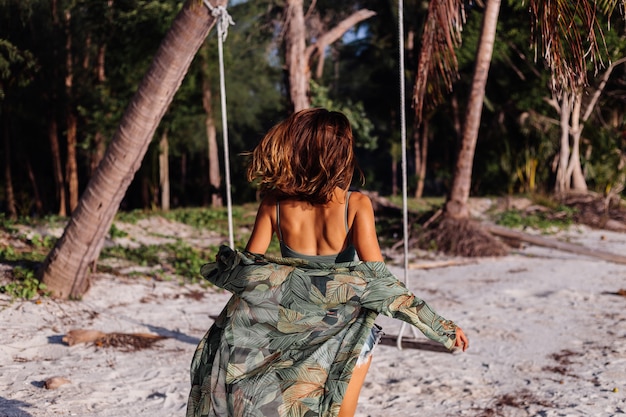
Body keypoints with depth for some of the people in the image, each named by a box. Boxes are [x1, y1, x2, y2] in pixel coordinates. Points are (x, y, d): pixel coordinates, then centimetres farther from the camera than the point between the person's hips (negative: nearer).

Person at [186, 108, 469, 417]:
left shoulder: (275, 203, -10)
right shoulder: (355, 204, -16)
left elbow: (244, 270, -9)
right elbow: (378, 280, -20)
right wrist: (440, 327, -15)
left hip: (291, 331, 2)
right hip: (344, 334, -2)